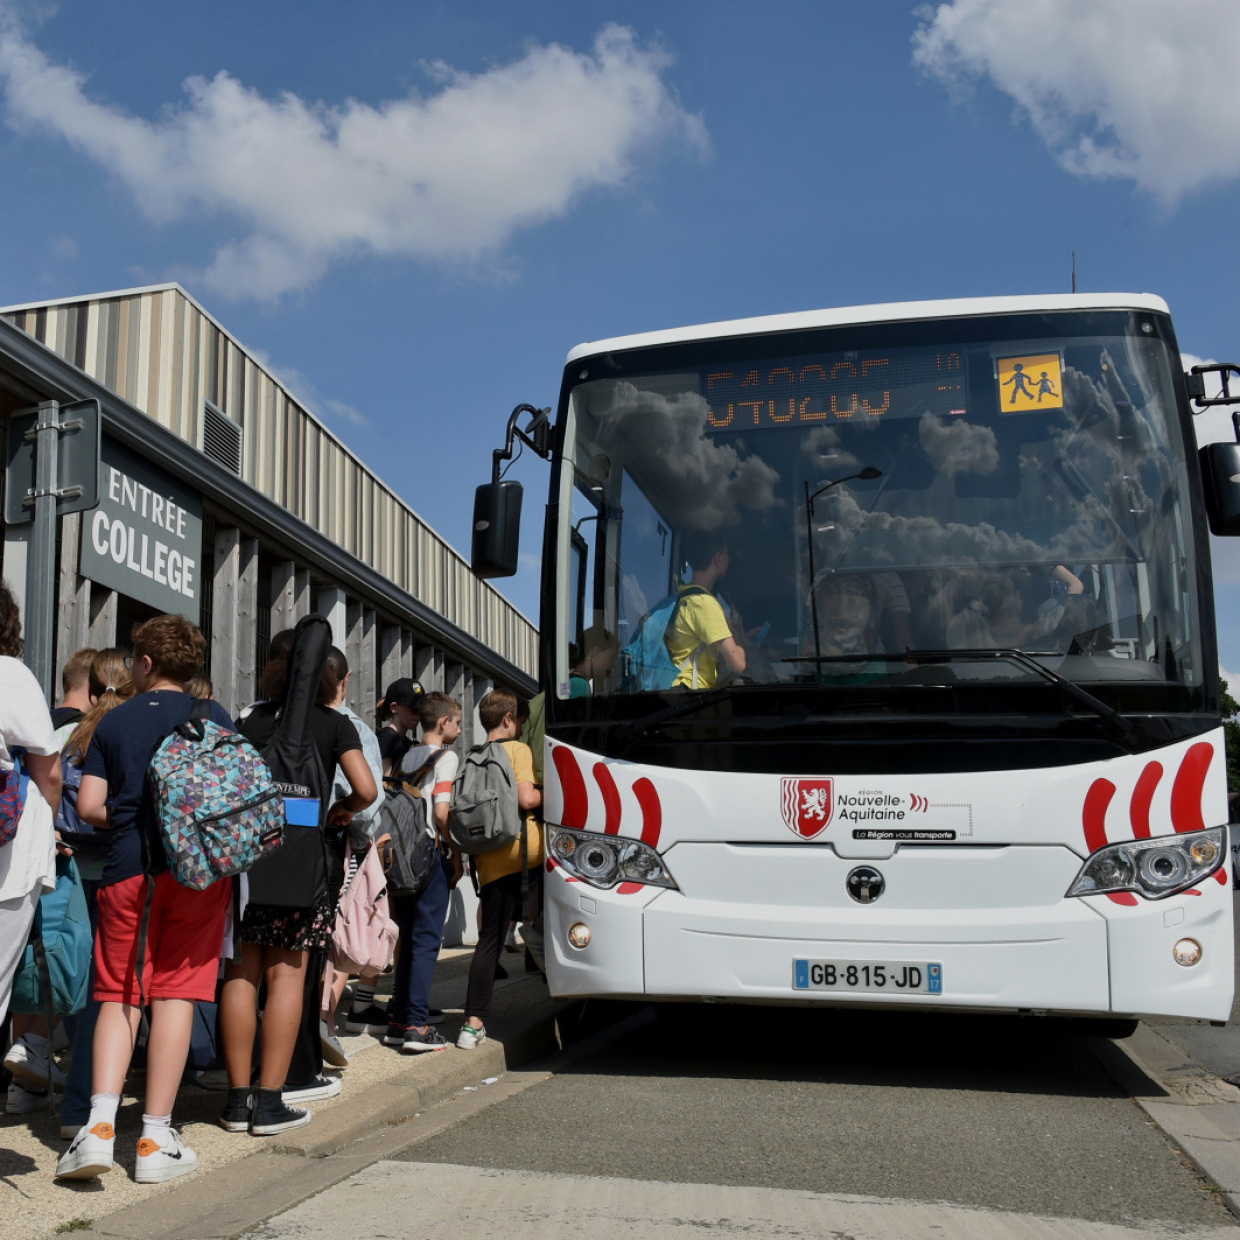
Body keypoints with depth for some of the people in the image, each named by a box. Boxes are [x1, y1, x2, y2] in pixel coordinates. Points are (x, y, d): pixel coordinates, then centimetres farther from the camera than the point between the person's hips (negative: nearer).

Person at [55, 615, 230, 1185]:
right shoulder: (212, 717, 4)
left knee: (118, 994, 9)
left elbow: (89, 806, 4)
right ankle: (156, 1138, 3)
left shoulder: (113, 721, 8)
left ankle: (100, 1124, -4)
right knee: (174, 993, 1)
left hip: (125, 870, 2)